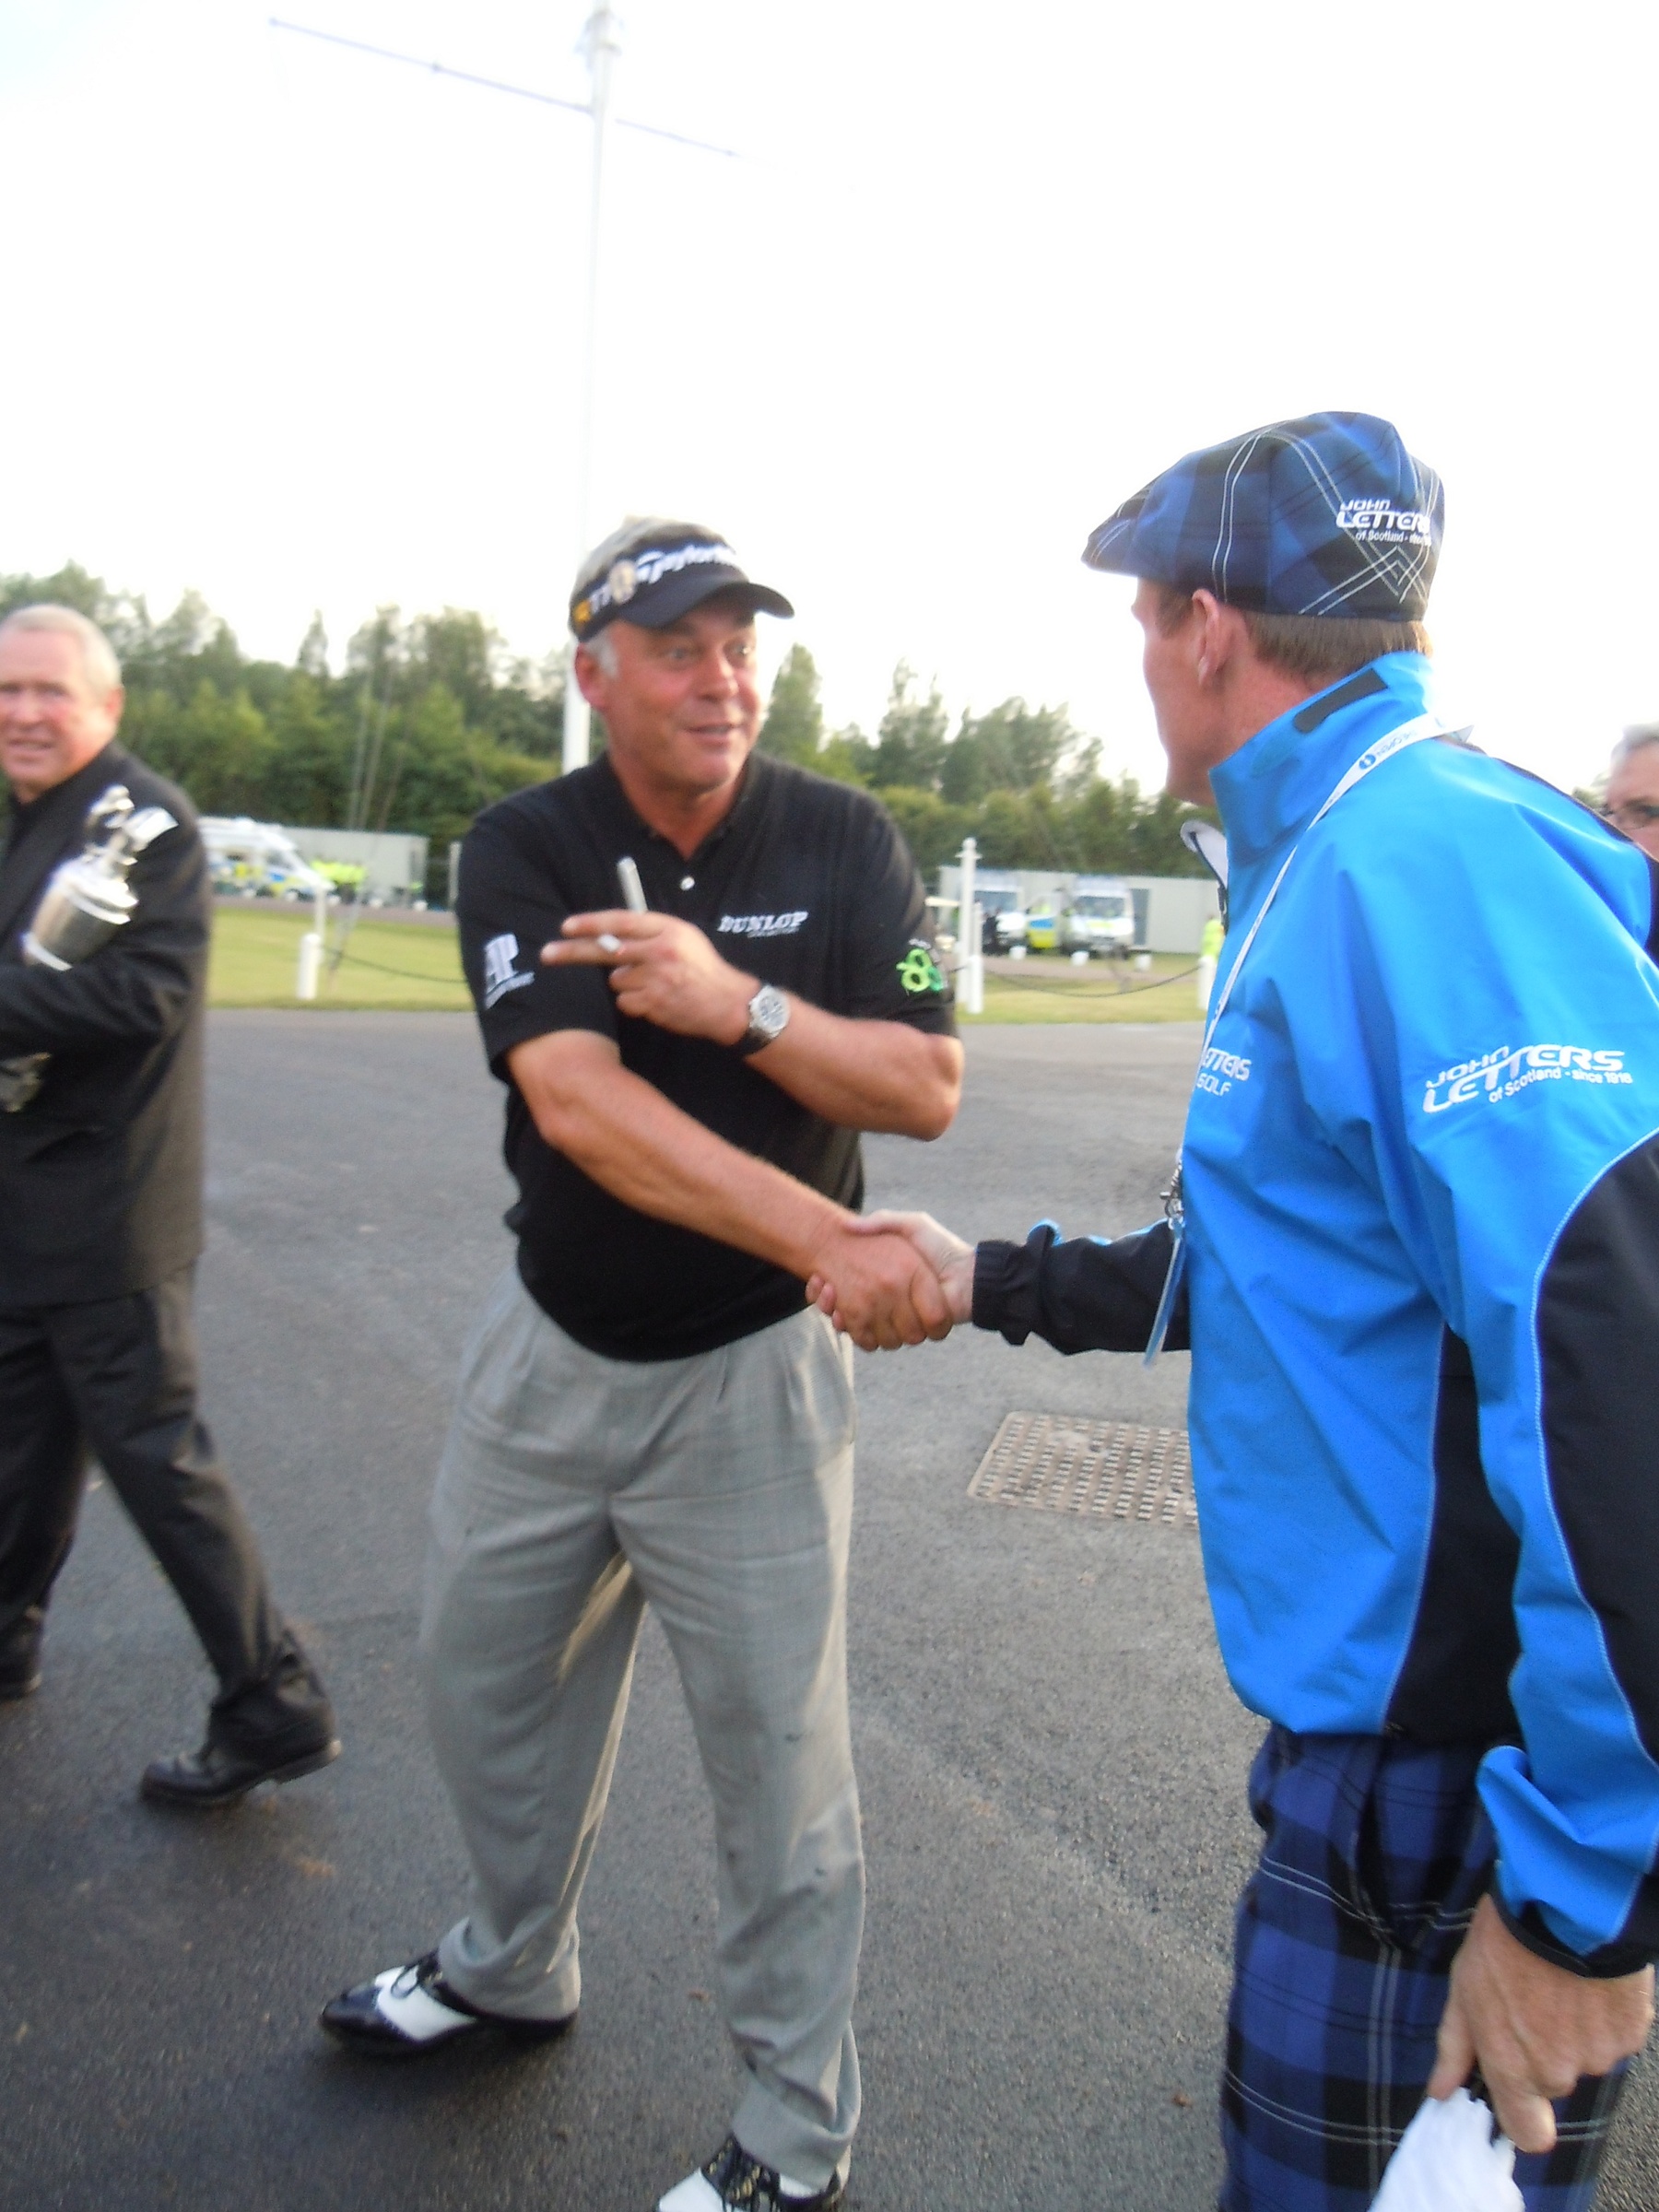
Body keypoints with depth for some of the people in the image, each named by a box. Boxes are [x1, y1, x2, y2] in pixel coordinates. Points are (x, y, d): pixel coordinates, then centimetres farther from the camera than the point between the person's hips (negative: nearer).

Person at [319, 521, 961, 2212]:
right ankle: (513, 1972, 49)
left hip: (748, 1374, -2)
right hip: (549, 1345, 3)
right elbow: (581, 1103, -25)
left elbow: (928, 1086, -11)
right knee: (486, 1693, 20)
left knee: (778, 1757, 3)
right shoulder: (525, 850, -9)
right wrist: (829, 1238, -37)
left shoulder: (841, 840, -6)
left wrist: (735, 1001, -27)